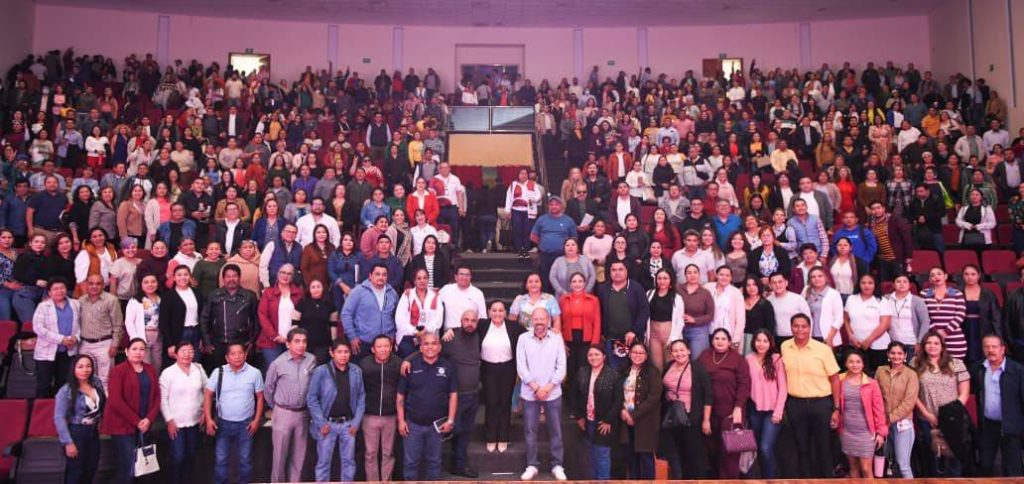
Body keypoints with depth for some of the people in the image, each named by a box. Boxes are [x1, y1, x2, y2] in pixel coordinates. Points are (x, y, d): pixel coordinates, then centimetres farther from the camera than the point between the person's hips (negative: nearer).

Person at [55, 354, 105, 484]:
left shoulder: (96, 382, -1)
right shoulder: (66, 391, -17)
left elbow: (103, 404, 14)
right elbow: (59, 418, -18)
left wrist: (102, 420, 3)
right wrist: (68, 442, -19)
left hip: (93, 431, 5)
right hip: (76, 433, -5)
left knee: (91, 469, 15)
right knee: (75, 471, 8)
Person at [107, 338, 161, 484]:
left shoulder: (150, 370, 9)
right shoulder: (118, 370, -7)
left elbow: (157, 396, 7)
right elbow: (116, 401, -14)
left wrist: (149, 419, -7)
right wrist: (136, 421, -14)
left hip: (144, 425, 6)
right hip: (122, 425, -5)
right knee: (128, 465, -10)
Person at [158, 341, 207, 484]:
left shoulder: (199, 369, -2)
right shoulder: (168, 373, -12)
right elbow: (163, 399, -9)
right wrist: (169, 420, -10)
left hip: (195, 421, 4)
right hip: (176, 423, -3)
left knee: (191, 455, 15)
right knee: (178, 457, -1)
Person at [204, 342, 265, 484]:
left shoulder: (255, 373, -7)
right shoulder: (218, 372, -7)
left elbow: (260, 397, 0)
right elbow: (208, 395, -1)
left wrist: (257, 420, -4)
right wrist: (209, 419, -8)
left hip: (245, 424, 0)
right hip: (223, 423, 0)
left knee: (245, 459, 12)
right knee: (221, 459, 11)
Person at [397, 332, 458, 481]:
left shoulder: (448, 367, -2)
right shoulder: (410, 366, -4)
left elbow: (453, 395, 2)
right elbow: (400, 396, 0)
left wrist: (450, 420, -4)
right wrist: (401, 420, -4)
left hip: (437, 424, 1)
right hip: (413, 423, -1)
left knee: (434, 460, 14)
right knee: (411, 461, 8)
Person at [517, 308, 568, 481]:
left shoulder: (557, 339, 1)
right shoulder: (523, 339, 0)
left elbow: (561, 367, -2)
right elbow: (521, 366, -4)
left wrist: (548, 387, -10)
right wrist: (536, 387, -10)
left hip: (553, 393, 0)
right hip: (529, 393, 0)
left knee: (555, 430, 5)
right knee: (530, 430, 5)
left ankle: (557, 465, 16)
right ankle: (532, 465, 16)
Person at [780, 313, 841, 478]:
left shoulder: (823, 349, -9)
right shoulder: (785, 347, 1)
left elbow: (835, 379, -4)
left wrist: (836, 408, -7)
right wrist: (783, 403, 9)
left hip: (821, 403, -3)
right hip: (795, 404, 3)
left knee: (824, 447, 8)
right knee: (802, 446, 14)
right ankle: (805, 478, 26)